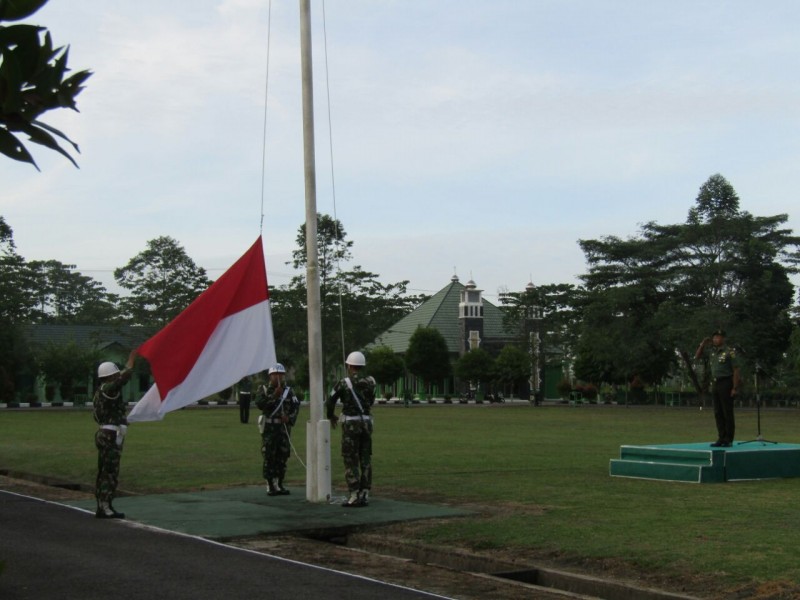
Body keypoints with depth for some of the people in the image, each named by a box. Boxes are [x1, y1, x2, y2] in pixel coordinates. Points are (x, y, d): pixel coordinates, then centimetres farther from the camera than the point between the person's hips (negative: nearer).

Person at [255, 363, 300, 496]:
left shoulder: (288, 390, 10)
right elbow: (259, 404, -13)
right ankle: (270, 486, 1)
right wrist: (274, 396, -21)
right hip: (269, 427, -3)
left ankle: (279, 485, 13)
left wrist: (289, 417, -13)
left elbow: (296, 406, 4)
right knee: (269, 457, -4)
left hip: (284, 427, 3)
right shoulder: (264, 389, 3)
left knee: (283, 457, 5)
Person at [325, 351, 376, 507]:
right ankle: (364, 495, 9)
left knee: (350, 461, -1)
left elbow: (330, 401, -1)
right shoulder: (370, 382, 6)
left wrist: (331, 416, 18)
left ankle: (354, 496, -5)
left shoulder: (344, 383, -8)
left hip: (350, 424, -5)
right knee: (365, 460, 7)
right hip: (366, 422, 5)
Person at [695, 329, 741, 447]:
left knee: (727, 413, -3)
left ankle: (728, 440, 0)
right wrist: (703, 345, 2)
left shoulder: (730, 351, -11)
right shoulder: (712, 350, 8)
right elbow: (697, 356, 18)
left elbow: (736, 370, -12)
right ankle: (721, 439, 12)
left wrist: (735, 388, -16)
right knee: (718, 413, 7)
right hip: (715, 383, 7)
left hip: (726, 383, -7)